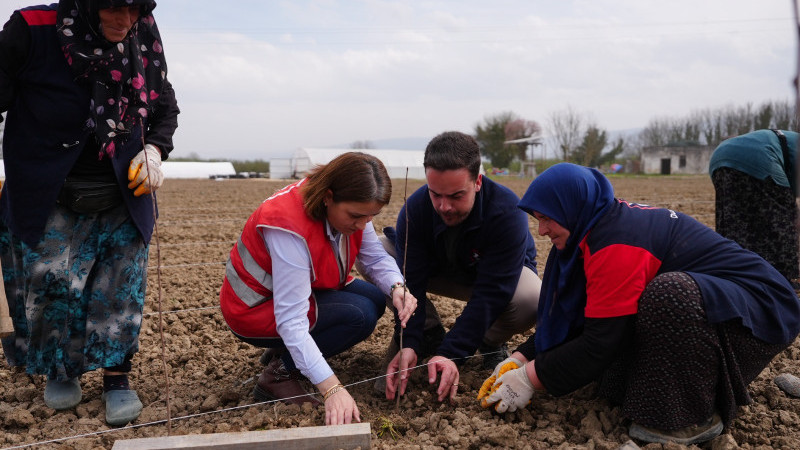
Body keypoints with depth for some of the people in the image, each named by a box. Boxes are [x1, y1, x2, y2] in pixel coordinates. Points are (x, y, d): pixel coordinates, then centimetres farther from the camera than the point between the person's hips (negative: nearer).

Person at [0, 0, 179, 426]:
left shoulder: (144, 39, -6)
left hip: (123, 198, 2)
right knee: (54, 284, 2)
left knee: (122, 287, 1)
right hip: (49, 202, -2)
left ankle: (117, 378, 18)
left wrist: (155, 149, -7)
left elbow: (165, 107, 11)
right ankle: (61, 370, 30)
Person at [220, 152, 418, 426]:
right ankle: (278, 374, -9)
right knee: (360, 314, -23)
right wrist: (332, 389, -41)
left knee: (375, 298, -2)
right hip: (256, 308, -8)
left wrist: (397, 288, -31)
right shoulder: (289, 224, -36)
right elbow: (291, 320, -37)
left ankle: (284, 352, 7)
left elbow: (376, 257, -7)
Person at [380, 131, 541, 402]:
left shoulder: (508, 213, -35)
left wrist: (452, 355, -46)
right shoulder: (414, 209, -26)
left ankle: (492, 343, -3)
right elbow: (410, 282, -28)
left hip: (501, 276, -2)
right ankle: (431, 335, -5)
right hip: (441, 271, 3)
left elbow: (489, 295, -38)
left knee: (532, 301, -39)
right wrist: (408, 345, -42)